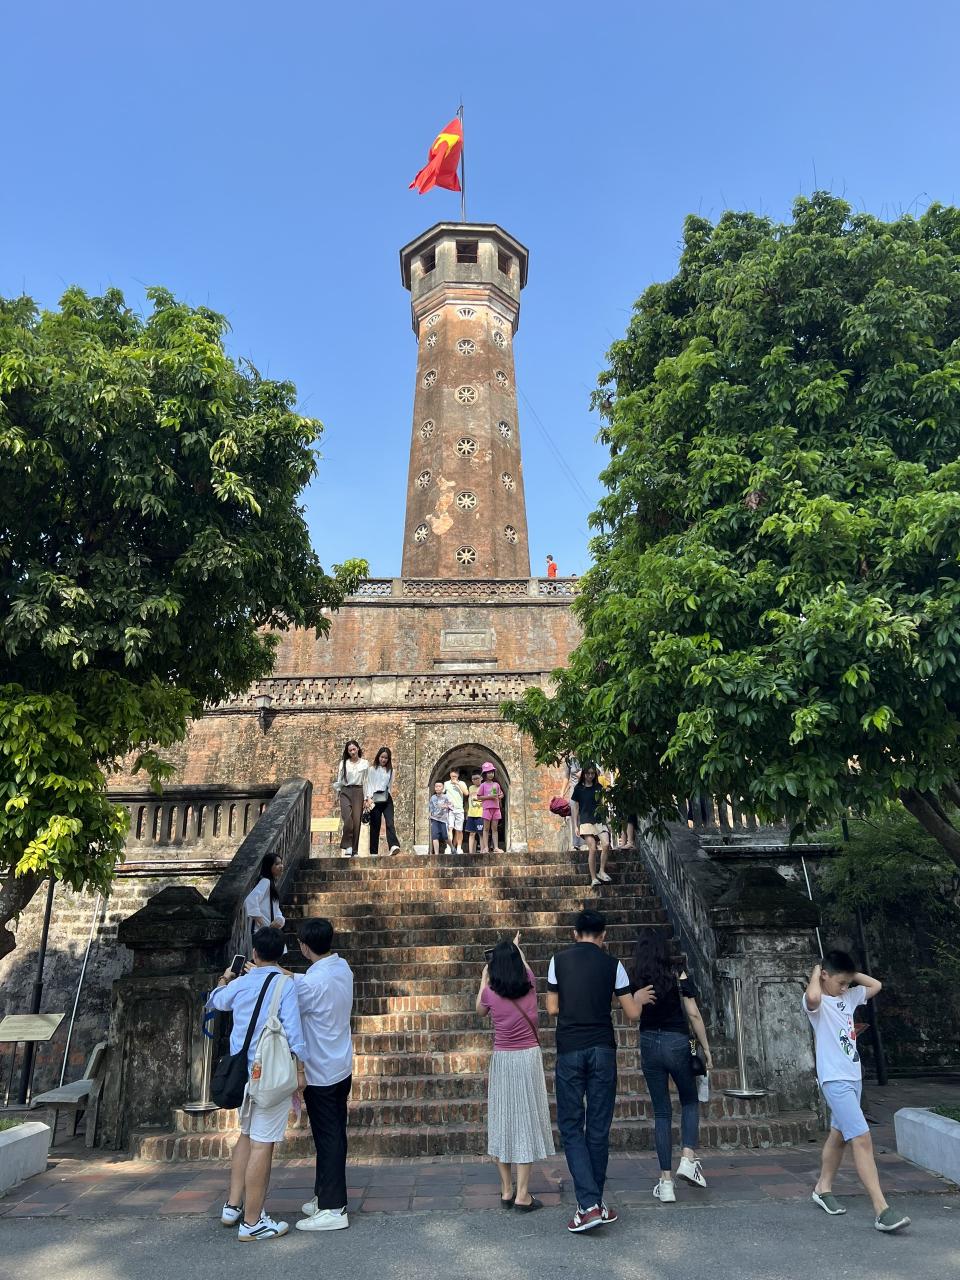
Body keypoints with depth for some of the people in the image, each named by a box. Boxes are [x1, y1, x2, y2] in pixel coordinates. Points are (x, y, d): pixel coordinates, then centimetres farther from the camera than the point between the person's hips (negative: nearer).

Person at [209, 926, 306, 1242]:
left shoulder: (240, 984, 4)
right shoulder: (284, 984, -13)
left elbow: (215, 1000, 26)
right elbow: (292, 1029, -18)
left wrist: (224, 980, 45)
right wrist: (299, 1068, -9)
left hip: (243, 1072, 6)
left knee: (247, 1136, 24)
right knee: (262, 1145, 2)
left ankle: (233, 1205, 31)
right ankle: (252, 1222, 10)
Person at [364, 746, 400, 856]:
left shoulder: (390, 770, 14)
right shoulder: (372, 770, 6)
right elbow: (368, 784, -1)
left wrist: (390, 795, 13)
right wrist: (368, 798, -12)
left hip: (387, 800, 2)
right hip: (375, 800, -2)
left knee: (390, 822, -15)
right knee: (375, 826, 1)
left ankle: (394, 846, -31)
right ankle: (374, 852, 7)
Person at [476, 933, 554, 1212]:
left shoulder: (491, 993, -8)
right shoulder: (530, 986, -5)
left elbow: (480, 1010, 15)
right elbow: (526, 968, 19)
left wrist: (483, 979, 21)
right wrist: (517, 949, 36)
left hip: (501, 1060, 0)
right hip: (529, 1058, 0)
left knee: (501, 1123, 11)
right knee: (525, 1122, 4)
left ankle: (506, 1191, 20)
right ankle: (522, 1195, 5)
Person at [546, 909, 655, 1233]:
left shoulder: (559, 961, 0)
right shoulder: (612, 965, 0)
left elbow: (553, 1009, 6)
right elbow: (633, 1014, 3)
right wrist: (638, 998, 24)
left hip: (569, 1050, -1)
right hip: (602, 1050, 1)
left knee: (571, 1125, 6)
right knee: (598, 1126, 12)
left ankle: (589, 1204, -4)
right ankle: (595, 1200, 21)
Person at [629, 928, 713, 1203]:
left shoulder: (633, 979, -3)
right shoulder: (678, 975, -8)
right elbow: (693, 1015, -6)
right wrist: (706, 1049, 2)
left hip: (649, 1044, 2)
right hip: (677, 1043, -2)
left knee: (661, 1112, 11)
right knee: (690, 1102, 22)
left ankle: (666, 1183, 11)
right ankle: (688, 1159, 4)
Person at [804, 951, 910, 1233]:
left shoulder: (848, 997, 10)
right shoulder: (817, 1001, -14)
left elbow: (875, 985, 19)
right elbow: (813, 996, -39)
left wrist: (850, 973, 8)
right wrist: (815, 973, -22)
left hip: (853, 1077, 9)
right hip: (835, 1080, -9)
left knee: (839, 1135, 17)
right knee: (862, 1139, -14)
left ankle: (823, 1188, 31)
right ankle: (881, 1209, -13)